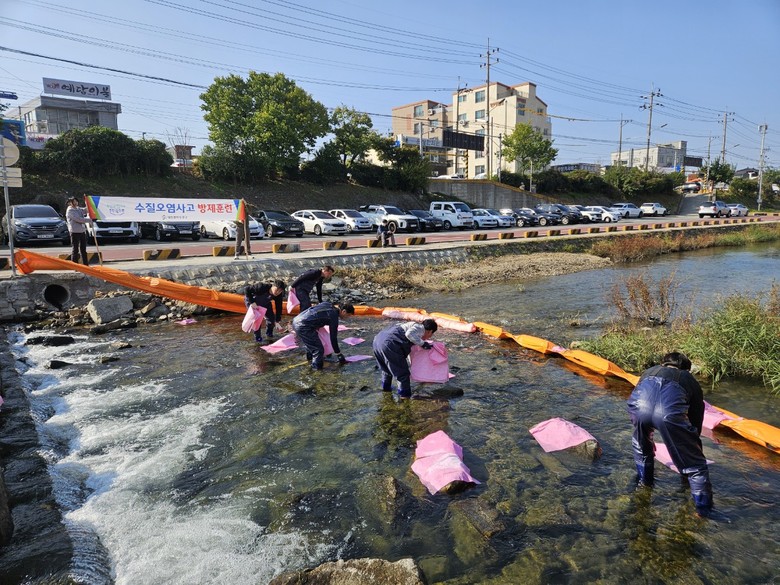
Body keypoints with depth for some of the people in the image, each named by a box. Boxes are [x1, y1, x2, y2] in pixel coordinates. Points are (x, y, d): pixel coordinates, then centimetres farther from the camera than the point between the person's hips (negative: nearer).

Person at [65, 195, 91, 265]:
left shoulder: (78, 209, 15)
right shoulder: (70, 211, -10)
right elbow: (78, 219, -19)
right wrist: (89, 220, -15)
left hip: (82, 231, 8)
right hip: (75, 232, -8)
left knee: (83, 249, 13)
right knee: (75, 249, -4)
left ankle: (85, 264, 20)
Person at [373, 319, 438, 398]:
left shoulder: (413, 325, 28)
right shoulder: (420, 328, 1)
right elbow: (409, 334, -20)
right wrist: (422, 343, -10)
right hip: (389, 343, -10)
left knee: (387, 367, 32)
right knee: (402, 371, 7)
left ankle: (386, 386, 48)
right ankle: (404, 393, 19)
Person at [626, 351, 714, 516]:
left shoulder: (649, 371, 43)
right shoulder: (691, 381, 38)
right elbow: (696, 423, 41)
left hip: (639, 403, 2)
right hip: (671, 409, -2)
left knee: (641, 443, 37)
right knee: (694, 463, 20)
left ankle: (644, 480, 49)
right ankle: (703, 508, 25)